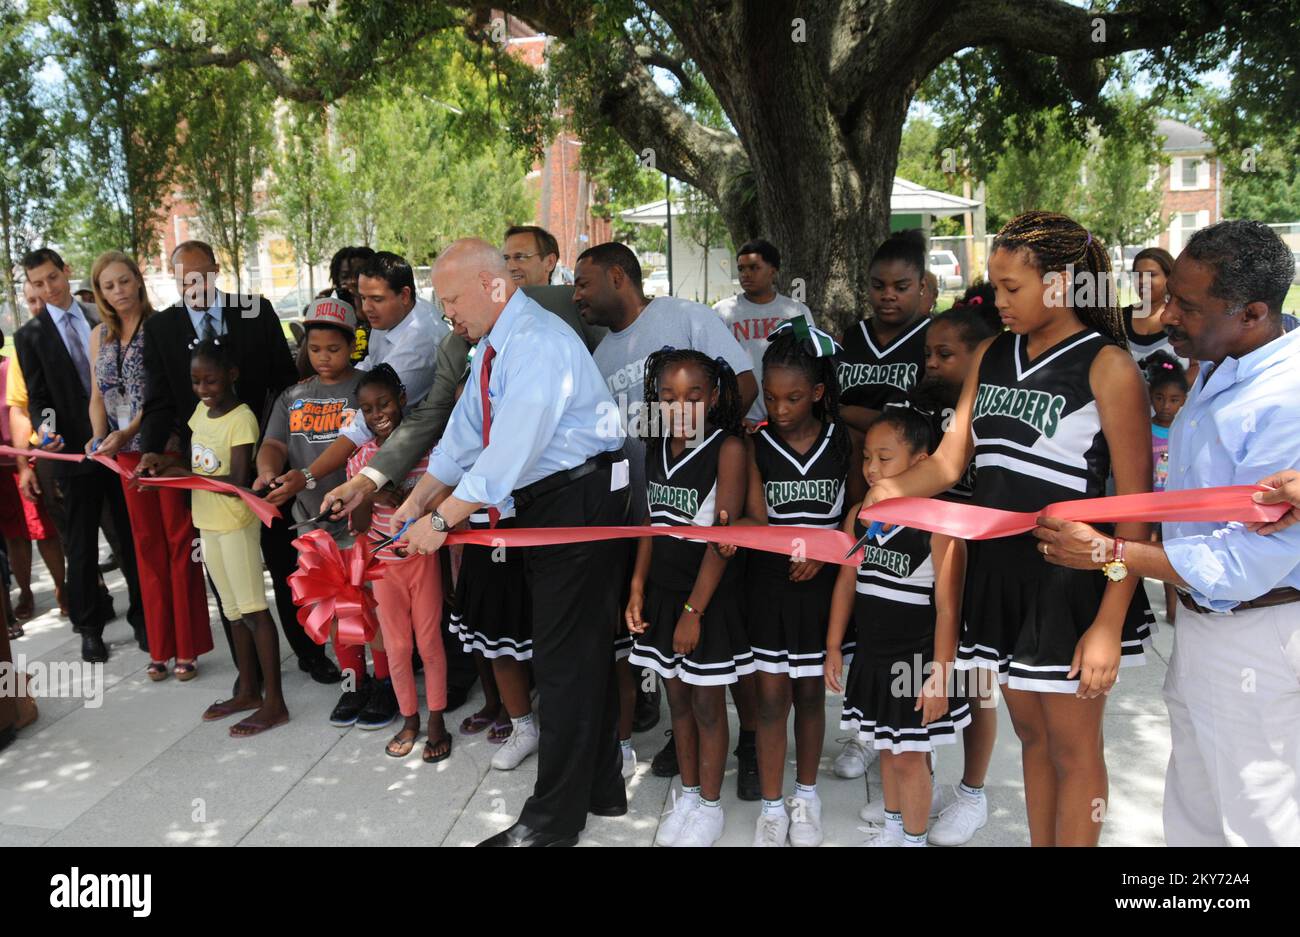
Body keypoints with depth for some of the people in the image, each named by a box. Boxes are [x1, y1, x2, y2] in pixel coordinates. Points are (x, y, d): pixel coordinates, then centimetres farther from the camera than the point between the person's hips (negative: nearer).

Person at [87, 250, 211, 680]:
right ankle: (160, 647, 19)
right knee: (147, 544, 10)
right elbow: (98, 395, 12)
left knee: (179, 540, 2)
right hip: (127, 452, 5)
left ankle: (187, 647, 10)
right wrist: (100, 436, -5)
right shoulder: (99, 335, 10)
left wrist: (126, 433, -21)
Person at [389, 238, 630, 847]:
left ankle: (554, 819, 11)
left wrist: (442, 520, -20)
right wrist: (412, 507, 7)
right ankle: (600, 788, 32)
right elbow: (464, 436, 13)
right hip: (543, 503, 10)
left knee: (565, 658, -2)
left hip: (579, 501, -10)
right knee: (581, 651, 17)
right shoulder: (490, 347, 12)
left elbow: (510, 449, -25)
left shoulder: (537, 344, -20)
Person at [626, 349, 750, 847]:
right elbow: (653, 523, 9)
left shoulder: (728, 448, -15)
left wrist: (694, 609, -17)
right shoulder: (656, 448, 2)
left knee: (707, 703, 8)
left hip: (710, 596, -5)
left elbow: (724, 534, -17)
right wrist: (637, 590, 4)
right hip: (663, 591, 5)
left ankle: (710, 805, 26)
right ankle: (687, 795, 33)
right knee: (677, 698, 16)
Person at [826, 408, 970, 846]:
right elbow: (846, 583, 6)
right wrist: (833, 649, 7)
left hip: (916, 661, -5)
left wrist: (940, 674, -18)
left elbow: (948, 608, -17)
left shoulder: (939, 523, -18)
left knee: (909, 757, 7)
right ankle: (891, 829, 39)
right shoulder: (858, 516, -1)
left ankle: (915, 838, 27)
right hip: (872, 658, 6)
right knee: (886, 750, 20)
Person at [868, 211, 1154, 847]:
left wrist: (1110, 623, -18)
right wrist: (893, 488, -19)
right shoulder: (991, 355, 7)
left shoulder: (1108, 366, -11)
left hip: (1070, 581, -6)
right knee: (1030, 734, 19)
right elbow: (950, 459, 2)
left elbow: (1136, 505, -13)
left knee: (1073, 747, 10)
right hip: (999, 572, 6)